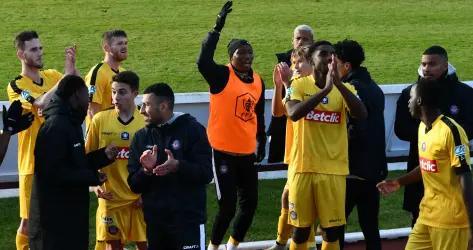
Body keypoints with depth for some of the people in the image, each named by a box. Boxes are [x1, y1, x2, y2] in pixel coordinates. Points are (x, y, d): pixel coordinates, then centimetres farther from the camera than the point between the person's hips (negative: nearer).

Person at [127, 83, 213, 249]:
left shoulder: (192, 130, -2)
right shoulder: (141, 137, 10)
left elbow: (206, 174, -9)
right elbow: (134, 185, 7)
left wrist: (178, 166, -26)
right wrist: (146, 170, -14)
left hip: (188, 219, -4)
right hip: (154, 221, 4)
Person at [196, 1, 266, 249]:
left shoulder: (258, 81, 6)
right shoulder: (222, 76, -12)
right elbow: (203, 61, -32)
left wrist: (262, 143, 19)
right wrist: (218, 27, -36)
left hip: (247, 153, 6)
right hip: (223, 152, -6)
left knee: (250, 203, 9)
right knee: (227, 205, -6)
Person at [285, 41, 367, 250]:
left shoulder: (344, 89, 3)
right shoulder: (299, 85, -2)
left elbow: (361, 114, -16)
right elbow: (293, 113, -22)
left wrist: (338, 83, -26)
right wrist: (325, 89, -30)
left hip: (333, 170, 1)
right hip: (303, 168, -1)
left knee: (331, 230, 2)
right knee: (300, 229, 7)